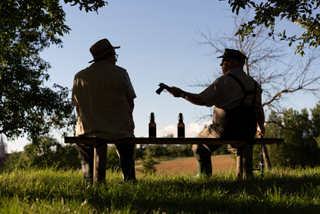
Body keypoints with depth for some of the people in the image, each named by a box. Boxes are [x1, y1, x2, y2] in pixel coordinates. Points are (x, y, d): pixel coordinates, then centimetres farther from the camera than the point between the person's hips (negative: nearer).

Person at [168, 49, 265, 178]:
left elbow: (201, 100, -17)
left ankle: (205, 177, 16)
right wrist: (261, 128, 24)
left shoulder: (223, 81, -11)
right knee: (245, 146, 36)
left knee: (199, 147, 18)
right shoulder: (253, 83, 7)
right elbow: (259, 109, 9)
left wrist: (182, 93, -8)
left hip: (223, 131, -5)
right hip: (247, 132, 5)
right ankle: (247, 174, 26)